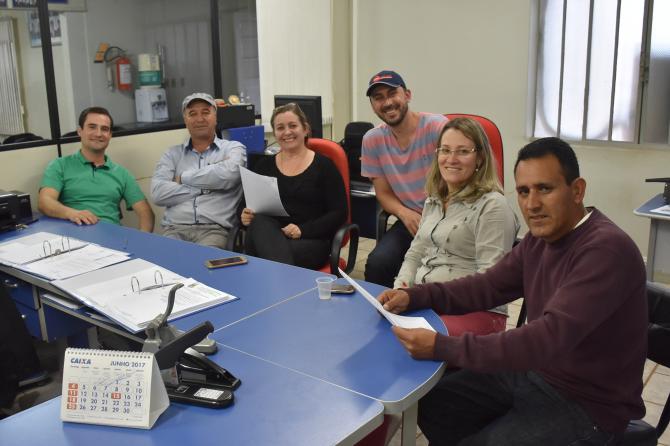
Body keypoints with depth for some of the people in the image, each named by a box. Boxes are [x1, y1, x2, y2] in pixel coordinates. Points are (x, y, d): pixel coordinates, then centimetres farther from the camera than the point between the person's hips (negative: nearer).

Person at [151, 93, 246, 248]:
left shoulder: (233, 148, 11)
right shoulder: (173, 154, 17)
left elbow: (229, 173, -13)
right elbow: (158, 193, 1)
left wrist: (183, 177, -1)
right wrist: (207, 186, -3)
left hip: (214, 229, -2)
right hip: (175, 229, 2)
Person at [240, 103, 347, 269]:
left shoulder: (324, 165, 5)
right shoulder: (264, 165, 16)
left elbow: (339, 213, -1)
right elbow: (247, 205, 17)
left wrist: (303, 230, -15)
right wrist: (246, 216, -8)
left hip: (311, 240, -4)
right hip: (268, 234, 5)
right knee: (260, 222, -33)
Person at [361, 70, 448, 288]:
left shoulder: (436, 126, -12)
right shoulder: (372, 140, 2)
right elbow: (384, 193, 9)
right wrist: (405, 214, -13)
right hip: (410, 220, 4)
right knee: (377, 264, -20)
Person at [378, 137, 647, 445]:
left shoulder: (606, 250, -27)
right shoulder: (541, 237, 1)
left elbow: (549, 337, -35)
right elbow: (488, 286, 9)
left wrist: (442, 347, -36)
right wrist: (414, 296, -6)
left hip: (587, 405, -8)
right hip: (536, 373, 8)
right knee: (432, 405, 6)